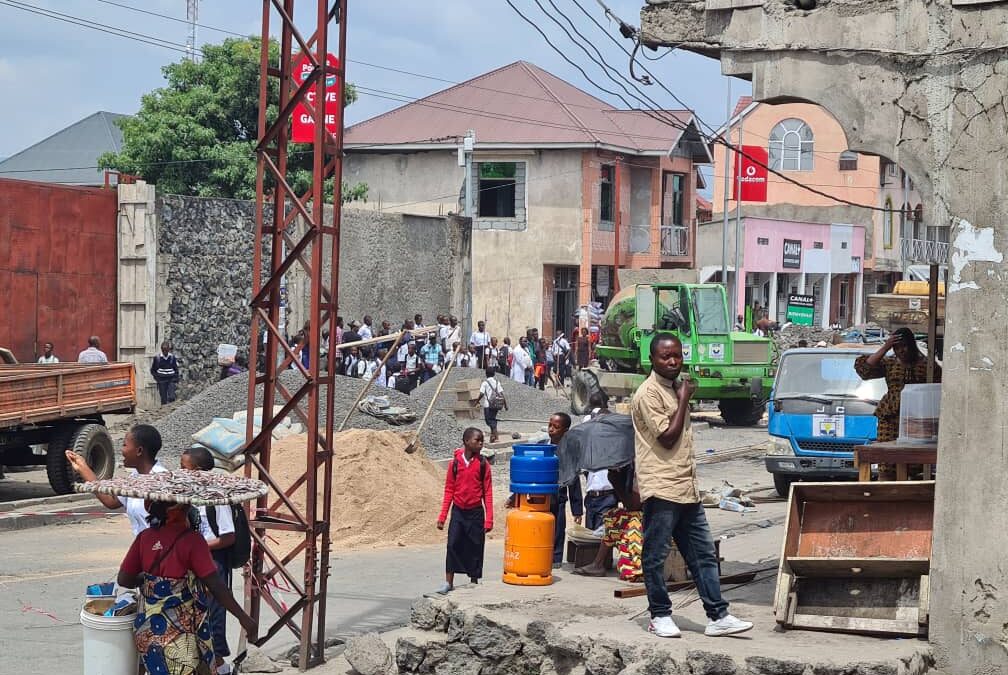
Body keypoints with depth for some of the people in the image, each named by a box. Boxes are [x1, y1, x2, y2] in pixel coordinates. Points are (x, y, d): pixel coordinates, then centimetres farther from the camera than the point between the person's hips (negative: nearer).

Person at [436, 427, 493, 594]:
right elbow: (449, 490, 5)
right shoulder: (455, 463, 0)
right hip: (458, 511, 0)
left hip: (475, 512, 0)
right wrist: (442, 516, 2)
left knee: (475, 547, 5)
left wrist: (489, 519, -7)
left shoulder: (483, 464, -3)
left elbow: (488, 492, -2)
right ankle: (449, 583, 2)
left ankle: (474, 583, 17)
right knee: (453, 545, -5)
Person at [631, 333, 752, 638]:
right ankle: (660, 615, 11)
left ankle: (717, 616, 8)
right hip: (660, 487, -9)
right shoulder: (648, 394, -11)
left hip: (687, 487, 9)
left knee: (704, 554, 6)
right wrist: (684, 400, -12)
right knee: (656, 555, 1)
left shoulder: (676, 388, 17)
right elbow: (667, 437, -17)